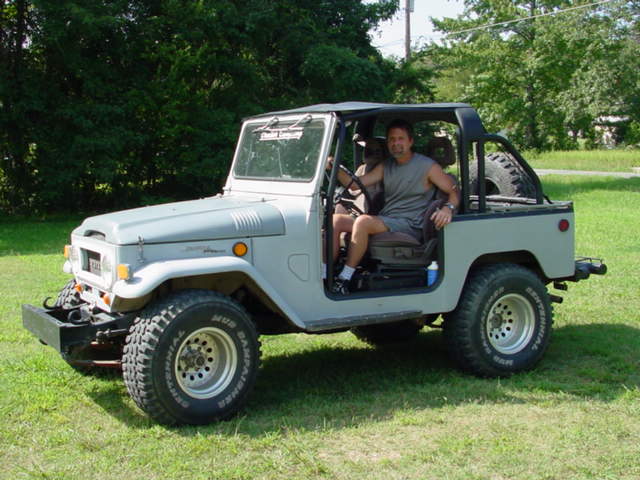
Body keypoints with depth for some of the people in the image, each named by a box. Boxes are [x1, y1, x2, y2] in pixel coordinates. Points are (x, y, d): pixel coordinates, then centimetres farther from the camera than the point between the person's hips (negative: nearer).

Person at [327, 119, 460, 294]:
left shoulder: (427, 166, -2)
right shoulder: (386, 166, 16)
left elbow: (454, 191, -4)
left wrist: (448, 208, -27)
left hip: (410, 226, -7)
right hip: (384, 221, 7)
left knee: (363, 221, -32)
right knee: (336, 219, -10)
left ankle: (344, 280, -29)